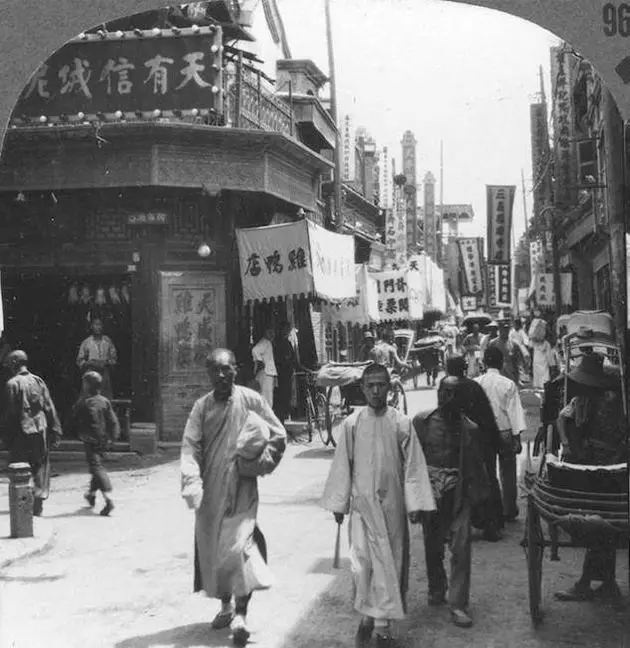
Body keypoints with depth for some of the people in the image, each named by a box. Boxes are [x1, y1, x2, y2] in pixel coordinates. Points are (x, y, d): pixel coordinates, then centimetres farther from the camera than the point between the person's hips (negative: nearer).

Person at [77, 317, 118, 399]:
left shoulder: (108, 341, 9)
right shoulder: (86, 342, 6)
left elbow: (114, 358, 11)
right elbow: (79, 360, 7)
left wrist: (105, 363, -8)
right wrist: (90, 363, -10)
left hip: (105, 374, 1)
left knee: (107, 399, -7)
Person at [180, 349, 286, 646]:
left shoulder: (251, 400, -3)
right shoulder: (202, 406, 3)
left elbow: (279, 435, 3)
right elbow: (190, 447, -6)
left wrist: (262, 462, -8)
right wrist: (192, 483, -20)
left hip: (242, 488, -3)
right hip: (210, 490, 3)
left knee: (240, 545, -13)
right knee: (212, 548, 11)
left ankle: (241, 613, -4)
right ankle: (225, 605, 31)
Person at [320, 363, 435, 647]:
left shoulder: (401, 423, -3)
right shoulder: (351, 424, -1)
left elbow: (412, 465, -2)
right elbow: (342, 466, 3)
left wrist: (414, 504, -4)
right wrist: (339, 504, 4)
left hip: (392, 505, 0)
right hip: (362, 504, 0)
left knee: (390, 562, 4)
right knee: (362, 562, 0)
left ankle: (383, 624, 15)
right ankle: (366, 616, 20)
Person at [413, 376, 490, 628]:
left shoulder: (469, 428, 1)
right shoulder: (422, 421, 0)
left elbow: (476, 465, 7)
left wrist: (480, 495, 5)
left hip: (459, 492, -1)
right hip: (429, 491, 1)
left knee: (461, 548, -8)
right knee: (432, 546, 14)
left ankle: (458, 605, -2)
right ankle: (437, 589, 37)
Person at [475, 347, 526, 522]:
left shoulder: (476, 383, -7)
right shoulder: (508, 384, -11)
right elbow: (514, 411, -10)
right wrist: (517, 437, -4)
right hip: (505, 432, -1)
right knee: (508, 473, 11)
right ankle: (509, 511, 19)